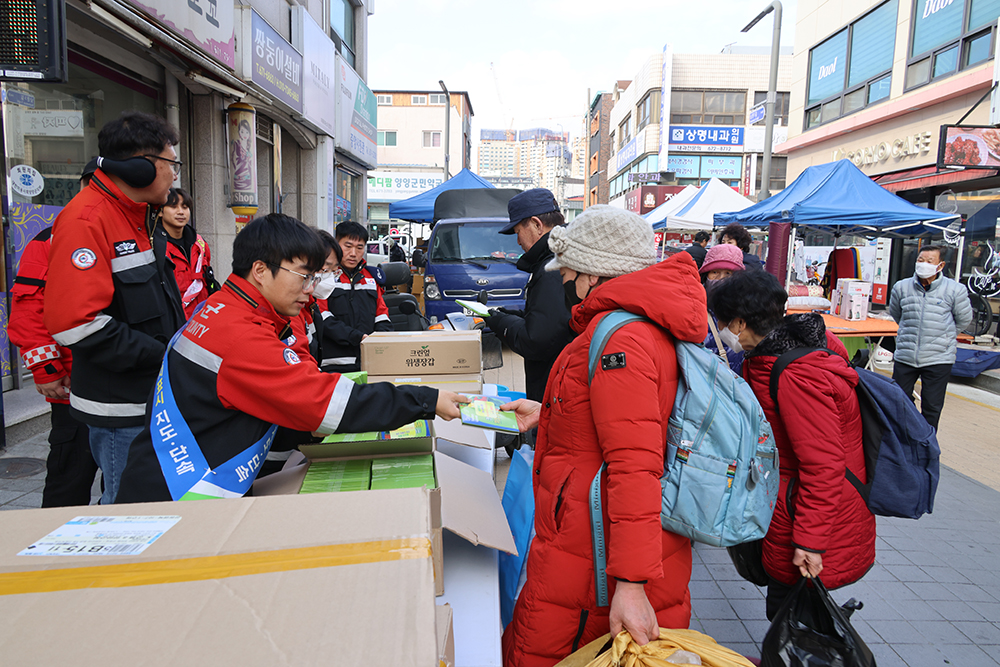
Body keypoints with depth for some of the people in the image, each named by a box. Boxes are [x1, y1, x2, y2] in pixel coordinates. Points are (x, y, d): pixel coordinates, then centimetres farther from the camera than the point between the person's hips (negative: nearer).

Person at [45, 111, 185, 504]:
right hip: (120, 409, -9)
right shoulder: (85, 221, -18)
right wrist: (162, 356, -21)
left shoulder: (137, 218, 14)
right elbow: (74, 323, -26)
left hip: (151, 396, 9)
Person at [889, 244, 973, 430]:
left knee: (932, 408, 7)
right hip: (905, 357, 2)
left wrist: (944, 336, 15)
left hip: (938, 359, -2)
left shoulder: (955, 290, -6)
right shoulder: (901, 287, 0)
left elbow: (964, 319, 9)